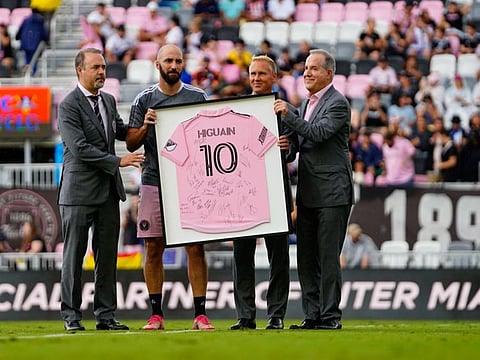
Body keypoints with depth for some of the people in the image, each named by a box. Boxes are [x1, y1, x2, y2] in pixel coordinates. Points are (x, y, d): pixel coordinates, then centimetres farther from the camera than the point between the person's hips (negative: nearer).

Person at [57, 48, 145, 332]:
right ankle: (71, 315, 6)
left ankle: (106, 315, 10)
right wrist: (118, 162, -19)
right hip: (80, 190, -6)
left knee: (108, 254, 6)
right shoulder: (69, 106, -10)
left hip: (109, 190, 7)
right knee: (74, 255, 0)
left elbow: (121, 132, 28)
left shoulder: (108, 101, 13)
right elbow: (80, 148, -17)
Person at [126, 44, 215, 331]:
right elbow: (131, 144, 6)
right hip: (155, 182, 0)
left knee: (196, 247, -4)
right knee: (154, 248, 1)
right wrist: (145, 127, -12)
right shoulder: (144, 100, 6)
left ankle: (201, 314, -2)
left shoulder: (198, 97, 8)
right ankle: (156, 314, 7)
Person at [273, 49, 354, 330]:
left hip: (332, 193, -9)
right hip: (308, 194, 9)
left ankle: (331, 317, -2)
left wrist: (288, 115, -21)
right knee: (306, 259, 8)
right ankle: (313, 315, 13)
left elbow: (319, 132, -22)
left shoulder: (338, 103, -8)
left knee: (328, 257, -6)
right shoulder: (308, 103, 18)